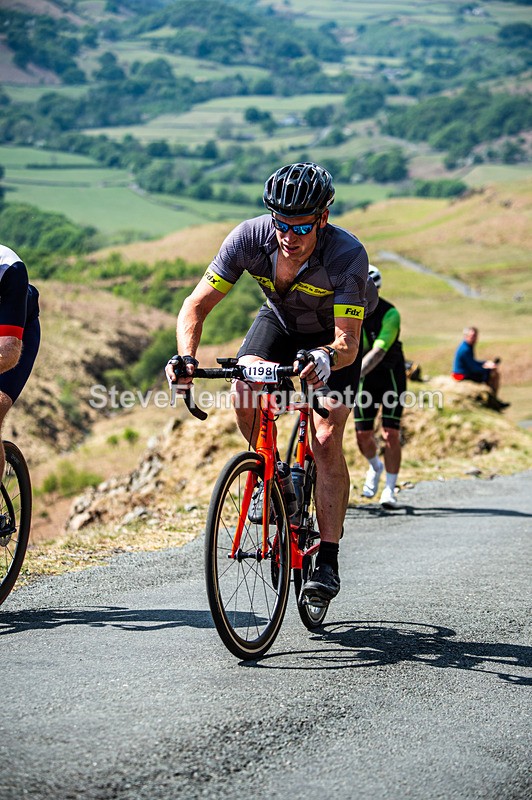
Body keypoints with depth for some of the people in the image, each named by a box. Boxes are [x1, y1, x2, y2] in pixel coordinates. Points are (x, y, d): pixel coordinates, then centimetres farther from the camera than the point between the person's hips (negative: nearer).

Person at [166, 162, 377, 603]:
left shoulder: (348, 255, -37)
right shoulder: (250, 237, -30)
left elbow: (347, 343, -40)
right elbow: (196, 305, -26)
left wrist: (326, 358, -63)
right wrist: (186, 358, -44)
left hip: (333, 336, -3)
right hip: (278, 321, 3)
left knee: (326, 441, -16)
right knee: (244, 393, -27)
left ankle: (328, 562, -10)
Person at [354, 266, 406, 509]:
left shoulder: (390, 314, -25)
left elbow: (378, 352, -34)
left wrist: (355, 373, -48)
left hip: (391, 375, -3)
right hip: (364, 377, 3)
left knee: (390, 434, -10)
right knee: (363, 434, 0)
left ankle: (389, 489, 1)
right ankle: (375, 467, 33)